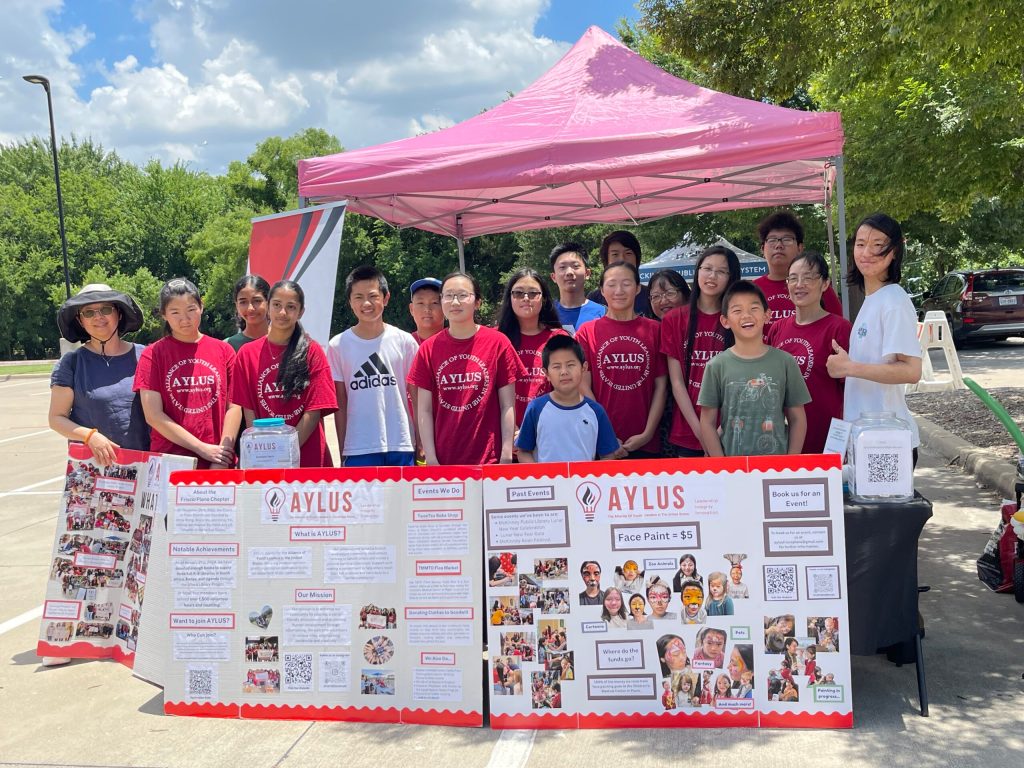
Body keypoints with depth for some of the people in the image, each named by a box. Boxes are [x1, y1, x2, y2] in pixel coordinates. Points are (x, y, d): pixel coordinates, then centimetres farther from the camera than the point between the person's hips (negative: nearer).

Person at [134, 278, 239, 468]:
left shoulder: (223, 350, 6)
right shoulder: (153, 354, 1)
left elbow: (234, 407, 2)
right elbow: (153, 415, -5)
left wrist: (223, 455, -10)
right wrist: (203, 449, -11)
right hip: (170, 462, -1)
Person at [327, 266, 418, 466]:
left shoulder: (405, 342, 3)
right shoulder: (338, 346, 2)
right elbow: (340, 404, 5)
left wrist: (420, 445, 4)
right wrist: (342, 454, 4)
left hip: (402, 448, 1)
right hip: (358, 450, 0)